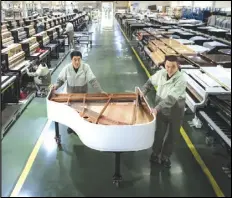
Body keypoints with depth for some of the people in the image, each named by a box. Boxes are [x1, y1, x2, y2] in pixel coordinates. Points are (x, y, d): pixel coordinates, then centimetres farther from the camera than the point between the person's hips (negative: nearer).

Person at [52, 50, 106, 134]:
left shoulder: (86, 67, -19)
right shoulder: (67, 68, -15)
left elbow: (92, 80, -21)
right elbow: (60, 79, -5)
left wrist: (101, 91, -29)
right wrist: (56, 86, -25)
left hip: (83, 93, -1)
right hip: (71, 93, 2)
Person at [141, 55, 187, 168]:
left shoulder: (181, 80, -27)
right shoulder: (161, 73, -10)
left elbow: (171, 99, -36)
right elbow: (151, 82, 11)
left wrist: (157, 108, -44)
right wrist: (143, 92, -4)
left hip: (175, 112, -3)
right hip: (161, 110, 3)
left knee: (171, 136, 14)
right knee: (159, 133, 12)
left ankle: (165, 157, 35)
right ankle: (155, 154, 35)